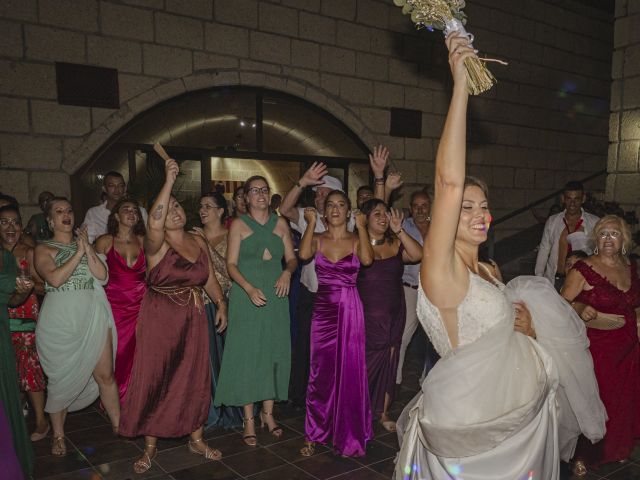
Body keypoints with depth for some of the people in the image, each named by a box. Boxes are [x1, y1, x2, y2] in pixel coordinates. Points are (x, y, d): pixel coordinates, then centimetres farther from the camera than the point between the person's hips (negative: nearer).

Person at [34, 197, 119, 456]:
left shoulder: (84, 243, 13)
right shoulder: (44, 248, 2)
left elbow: (102, 275, 0)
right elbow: (55, 279, -15)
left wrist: (87, 248, -8)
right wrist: (78, 253, -15)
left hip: (93, 316, 3)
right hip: (60, 321, -3)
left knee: (105, 375, 6)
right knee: (62, 379, 7)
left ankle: (118, 425, 20)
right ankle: (58, 436, 24)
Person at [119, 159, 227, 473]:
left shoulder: (198, 242, 7)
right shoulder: (156, 244, -11)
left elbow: (209, 278, 14)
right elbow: (154, 223, -33)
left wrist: (220, 303, 4)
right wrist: (169, 181, -31)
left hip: (193, 320, 5)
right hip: (160, 320, -4)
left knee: (195, 379, 11)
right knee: (155, 380, 2)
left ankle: (196, 439, 28)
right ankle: (149, 447, 20)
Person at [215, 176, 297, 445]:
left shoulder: (280, 223, 9)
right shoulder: (239, 225, 1)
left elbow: (291, 258, 11)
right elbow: (231, 264, -5)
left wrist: (287, 272, -12)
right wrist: (250, 288, -19)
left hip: (276, 296, 3)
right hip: (246, 296, -3)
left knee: (275, 352, 6)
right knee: (247, 354, 0)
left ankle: (268, 412, 21)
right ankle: (249, 419, 10)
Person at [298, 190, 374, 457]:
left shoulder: (356, 240, 2)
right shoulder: (317, 239, 5)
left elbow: (367, 259, -20)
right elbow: (304, 254, -18)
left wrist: (361, 226, -12)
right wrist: (311, 223, -9)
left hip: (350, 311, -1)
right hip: (323, 310, 1)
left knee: (350, 371, 5)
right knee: (321, 372, 6)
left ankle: (348, 434, 22)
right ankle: (314, 434, 20)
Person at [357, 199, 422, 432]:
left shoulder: (396, 244, 4)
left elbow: (418, 255, -13)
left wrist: (399, 230, -17)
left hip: (393, 316, 4)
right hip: (366, 316, -4)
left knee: (388, 365, 11)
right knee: (363, 365, 0)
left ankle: (383, 413, 26)